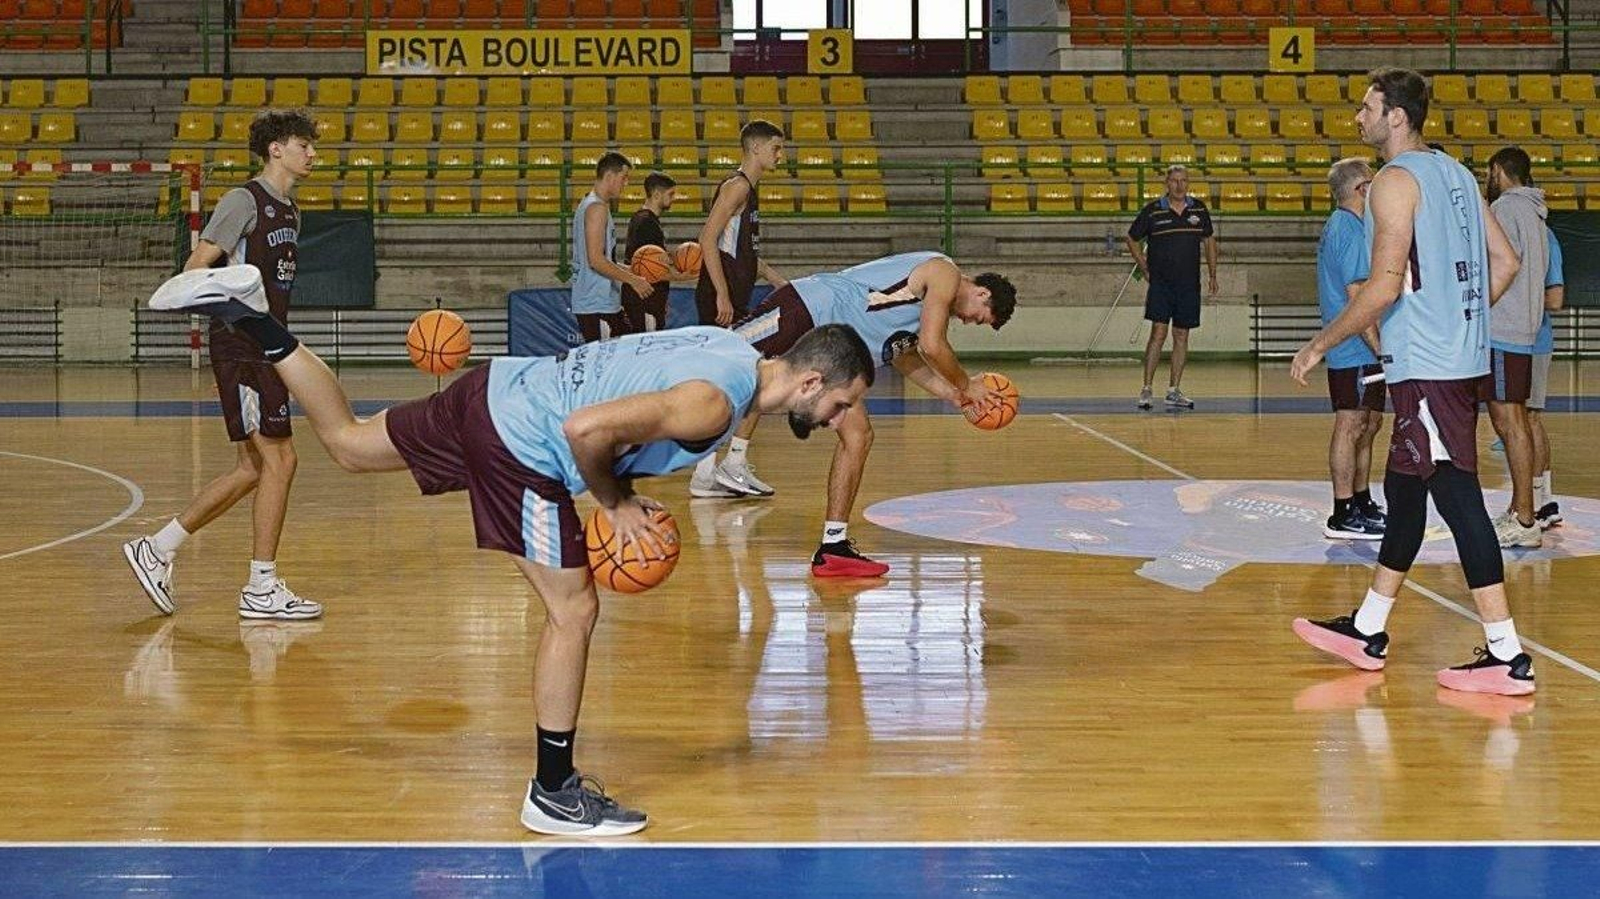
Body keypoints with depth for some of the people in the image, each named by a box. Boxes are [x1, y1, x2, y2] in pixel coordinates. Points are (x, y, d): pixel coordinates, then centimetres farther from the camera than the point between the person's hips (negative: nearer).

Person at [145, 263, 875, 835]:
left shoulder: (732, 351, 8)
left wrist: (622, 492, 10)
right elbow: (588, 429, -29)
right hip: (521, 448, -9)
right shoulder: (714, 405, -22)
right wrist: (615, 503, -11)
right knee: (573, 613, -2)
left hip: (500, 387, 9)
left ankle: (246, 313, 21)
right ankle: (554, 795, 6)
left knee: (347, 443, 24)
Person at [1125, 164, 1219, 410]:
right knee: (1158, 333, -11)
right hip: (1160, 283, -3)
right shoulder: (1152, 210, -3)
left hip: (1189, 284, 3)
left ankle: (1174, 391, 11)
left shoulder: (1199, 209, 5)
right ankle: (1147, 390, -8)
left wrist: (1213, 276, 12)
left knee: (1182, 336, 6)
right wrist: (1146, 270, 4)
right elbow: (1132, 239, 9)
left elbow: (1209, 240, 17)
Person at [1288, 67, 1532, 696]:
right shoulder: (1455, 174, 15)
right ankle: (1367, 632, 26)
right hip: (1463, 357, 10)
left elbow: (1386, 285, -19)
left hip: (1427, 369, -10)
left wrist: (1320, 345, -11)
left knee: (1457, 497, -9)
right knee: (1403, 491, 16)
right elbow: (1506, 262, 15)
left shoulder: (1396, 181, -12)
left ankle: (1507, 657, -9)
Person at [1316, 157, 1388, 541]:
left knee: (1369, 424, 16)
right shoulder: (1350, 230, -16)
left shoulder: (1340, 226, 18)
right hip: (1357, 351, -11)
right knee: (1351, 426, -8)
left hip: (1360, 351, 11)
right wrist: (1381, 350, -21)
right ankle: (1343, 516, -5)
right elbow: (1357, 297, -21)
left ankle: (1361, 503, 25)